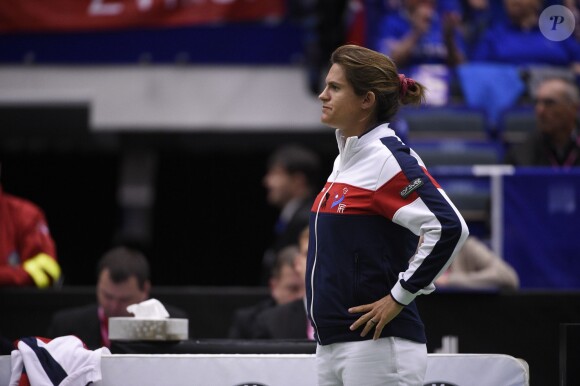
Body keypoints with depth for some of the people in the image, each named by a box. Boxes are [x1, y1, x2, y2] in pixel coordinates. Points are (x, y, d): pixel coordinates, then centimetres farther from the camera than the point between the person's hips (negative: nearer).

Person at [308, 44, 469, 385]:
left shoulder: (389, 158, -13)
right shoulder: (346, 159, 15)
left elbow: (449, 227, -23)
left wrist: (400, 296, -17)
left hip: (377, 349, -9)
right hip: (332, 346, 9)